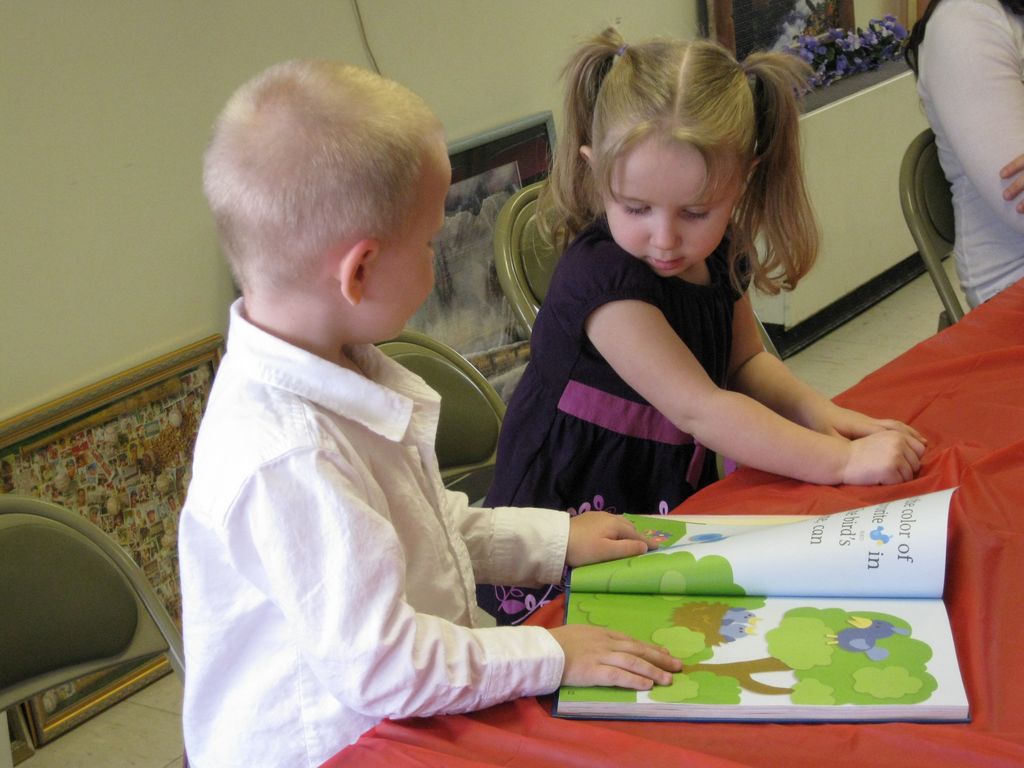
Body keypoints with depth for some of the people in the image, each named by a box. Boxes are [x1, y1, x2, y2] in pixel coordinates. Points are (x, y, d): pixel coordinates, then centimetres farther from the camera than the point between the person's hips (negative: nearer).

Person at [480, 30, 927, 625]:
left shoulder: (716, 254, 0)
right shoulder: (603, 278, -24)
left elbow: (745, 361, 13)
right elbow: (699, 409, -26)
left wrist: (814, 410, -7)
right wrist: (843, 459, -24)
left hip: (674, 506, 7)